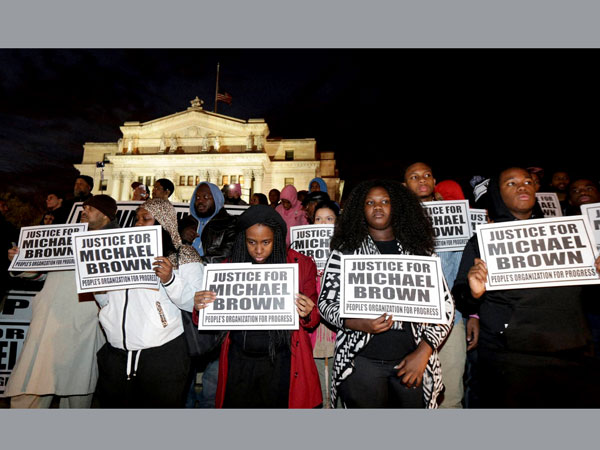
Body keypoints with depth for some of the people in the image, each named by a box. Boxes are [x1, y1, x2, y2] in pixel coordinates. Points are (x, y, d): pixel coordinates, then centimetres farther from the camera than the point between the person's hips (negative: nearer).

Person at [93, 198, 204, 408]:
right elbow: (107, 302, 19)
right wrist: (98, 288, -1)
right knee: (112, 403, 16)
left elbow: (193, 302, -12)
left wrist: (170, 280, -25)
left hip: (162, 354, -5)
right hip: (116, 353, 5)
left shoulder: (184, 257, -1)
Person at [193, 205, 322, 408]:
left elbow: (312, 320, 3)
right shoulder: (230, 266, 1)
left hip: (281, 364, -1)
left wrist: (306, 314, -19)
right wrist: (201, 308, -15)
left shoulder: (302, 265, -4)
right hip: (239, 363, 2)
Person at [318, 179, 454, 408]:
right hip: (361, 361, -1)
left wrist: (423, 352, -6)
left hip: (412, 360, 2)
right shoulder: (345, 251, 1)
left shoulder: (419, 250, 5)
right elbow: (326, 302, 0)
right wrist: (357, 323, -17)